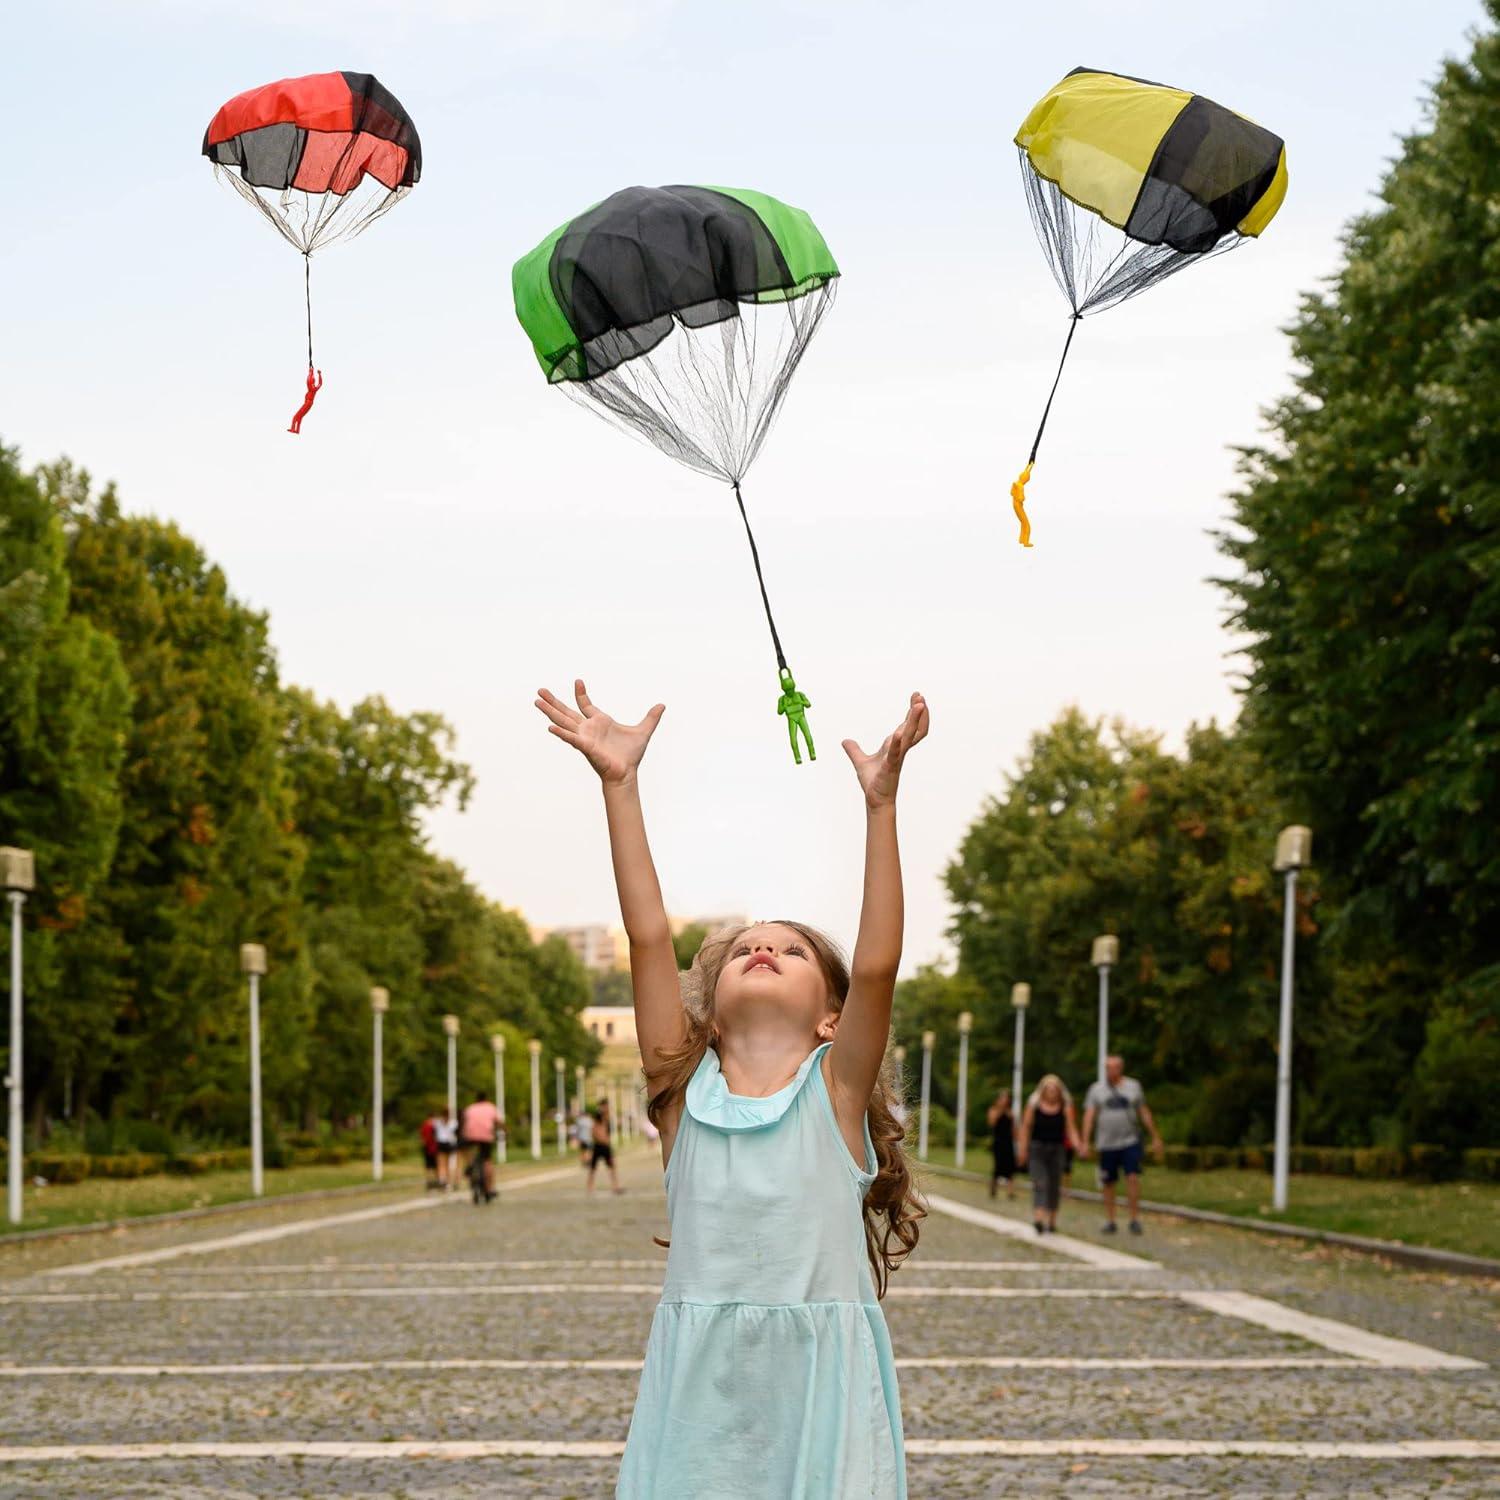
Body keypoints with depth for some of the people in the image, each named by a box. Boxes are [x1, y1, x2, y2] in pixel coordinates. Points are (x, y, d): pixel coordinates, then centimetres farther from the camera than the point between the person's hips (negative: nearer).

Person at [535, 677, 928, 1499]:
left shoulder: (835, 1091, 5)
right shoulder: (688, 1089, 8)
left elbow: (876, 967, -8)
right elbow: (648, 938, 1)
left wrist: (880, 804, -14)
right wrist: (619, 785, -5)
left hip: (821, 1376, -1)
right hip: (700, 1377, 1)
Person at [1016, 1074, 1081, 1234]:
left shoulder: (1065, 1107, -1)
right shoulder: (1034, 1104, -2)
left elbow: (1071, 1129, -1)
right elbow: (1026, 1127, 3)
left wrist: (1077, 1145, -19)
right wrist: (1022, 1149, 0)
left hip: (1056, 1149, 2)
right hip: (1037, 1148, -2)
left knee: (1054, 1186, 7)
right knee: (1039, 1183, -14)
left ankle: (1052, 1221, 19)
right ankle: (1038, 1218, -28)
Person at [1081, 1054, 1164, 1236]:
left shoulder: (1133, 1086, 6)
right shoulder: (1096, 1089, 5)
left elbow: (1145, 1113, 11)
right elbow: (1089, 1116, -1)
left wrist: (1156, 1138, 10)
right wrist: (1085, 1142, -10)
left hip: (1130, 1142, -1)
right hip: (1107, 1144, 1)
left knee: (1133, 1178, -14)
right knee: (1108, 1183, 4)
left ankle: (1135, 1219, -10)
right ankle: (1110, 1222, 14)